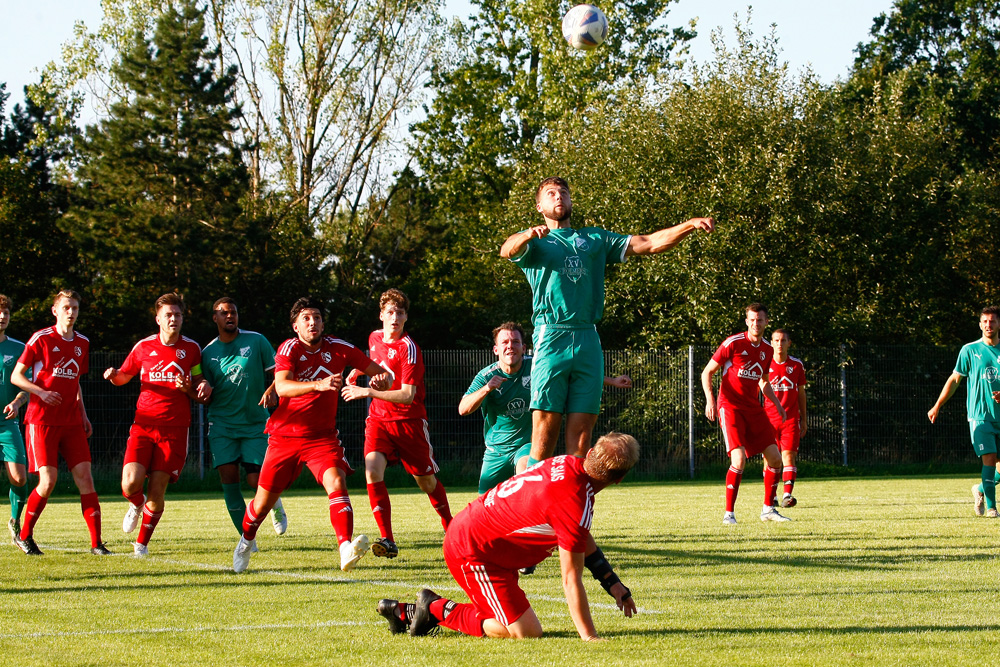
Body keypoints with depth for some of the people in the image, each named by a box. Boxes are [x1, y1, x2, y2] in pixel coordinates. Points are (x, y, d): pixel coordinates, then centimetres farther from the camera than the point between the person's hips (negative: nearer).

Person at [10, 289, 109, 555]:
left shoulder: (82, 343, 13)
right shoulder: (41, 339, -5)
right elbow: (16, 376, -3)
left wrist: (82, 414, 14)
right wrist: (41, 392, -17)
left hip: (71, 422, 5)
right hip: (42, 421, -5)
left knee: (84, 476, -5)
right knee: (48, 481, -11)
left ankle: (96, 543, -5)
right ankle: (24, 536, 10)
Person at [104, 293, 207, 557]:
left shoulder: (191, 349, 6)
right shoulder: (144, 347, 7)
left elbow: (199, 393, 12)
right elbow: (123, 377, 19)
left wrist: (187, 389, -11)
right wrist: (114, 375, -5)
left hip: (174, 428, 0)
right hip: (144, 424, 0)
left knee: (156, 492, -6)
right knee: (130, 485, -16)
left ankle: (142, 542, 16)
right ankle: (137, 505, 22)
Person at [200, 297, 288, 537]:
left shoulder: (256, 341, 0)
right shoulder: (208, 353, 5)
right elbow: (207, 397, 9)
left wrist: (272, 390, -17)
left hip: (256, 422, -1)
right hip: (222, 423, 1)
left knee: (256, 480, -8)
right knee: (228, 478, -10)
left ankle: (275, 503, 29)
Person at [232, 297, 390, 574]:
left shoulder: (338, 348, -3)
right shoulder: (289, 348, -12)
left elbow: (379, 372, 5)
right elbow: (282, 386, -31)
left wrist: (381, 379, -21)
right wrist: (318, 385, -47)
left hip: (323, 436, 1)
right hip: (285, 435, -1)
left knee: (336, 481, -27)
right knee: (263, 503, 8)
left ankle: (346, 550, -43)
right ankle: (246, 541, 41)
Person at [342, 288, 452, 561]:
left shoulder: (408, 348, -16)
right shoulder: (374, 338, 4)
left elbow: (408, 395, -24)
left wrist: (369, 392, -29)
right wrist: (356, 373, 20)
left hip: (408, 420, -4)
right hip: (378, 419, 4)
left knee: (426, 480, 8)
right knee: (373, 472, -20)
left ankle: (450, 527, 34)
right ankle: (387, 540, -21)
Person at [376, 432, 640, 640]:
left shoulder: (567, 464, 1)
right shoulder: (575, 505, -27)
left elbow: (584, 540, 16)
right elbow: (571, 580, -23)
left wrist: (612, 583, 16)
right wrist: (589, 638, -18)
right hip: (473, 554, -10)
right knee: (526, 632, -11)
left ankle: (408, 611, 24)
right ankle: (439, 609, 0)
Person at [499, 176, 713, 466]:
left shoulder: (595, 239, 23)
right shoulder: (535, 241, 13)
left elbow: (649, 243, 17)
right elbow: (508, 249, -11)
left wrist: (690, 225, 2)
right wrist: (529, 235, -34)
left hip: (588, 343, 3)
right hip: (551, 340, -3)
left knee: (582, 428, 0)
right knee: (545, 428, -9)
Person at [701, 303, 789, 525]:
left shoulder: (767, 349, 9)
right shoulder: (733, 343, -10)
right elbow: (707, 373, -5)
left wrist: (777, 403, 13)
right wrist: (710, 399, -18)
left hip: (754, 409, 6)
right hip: (730, 406, -6)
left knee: (774, 457, 1)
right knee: (739, 459, -20)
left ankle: (768, 509, 16)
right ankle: (729, 513, -10)